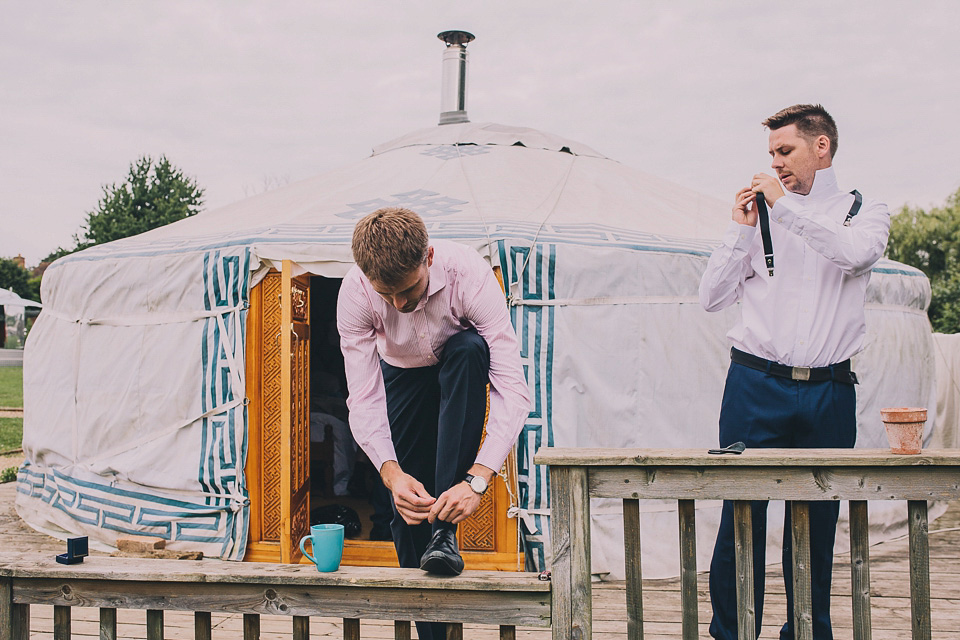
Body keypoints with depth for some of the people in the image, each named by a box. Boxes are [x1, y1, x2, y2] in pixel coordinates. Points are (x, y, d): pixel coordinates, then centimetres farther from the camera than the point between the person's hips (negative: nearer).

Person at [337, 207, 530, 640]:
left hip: (461, 370, -2)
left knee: (469, 349, -37)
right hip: (403, 377, 2)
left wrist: (476, 479, -51)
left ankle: (445, 530, -34)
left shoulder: (469, 274, -37)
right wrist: (391, 473, -46)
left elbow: (513, 389, -40)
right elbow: (364, 400, -29)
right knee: (407, 505, -9)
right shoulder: (355, 294, -31)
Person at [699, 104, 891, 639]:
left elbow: (853, 253, -14)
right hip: (757, 386, 0)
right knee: (742, 515, -3)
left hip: (830, 392, 0)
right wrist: (742, 230, 3)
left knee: (817, 520, 5)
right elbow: (713, 297, 10)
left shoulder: (866, 212, 11)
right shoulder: (761, 215, 14)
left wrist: (785, 205, -9)